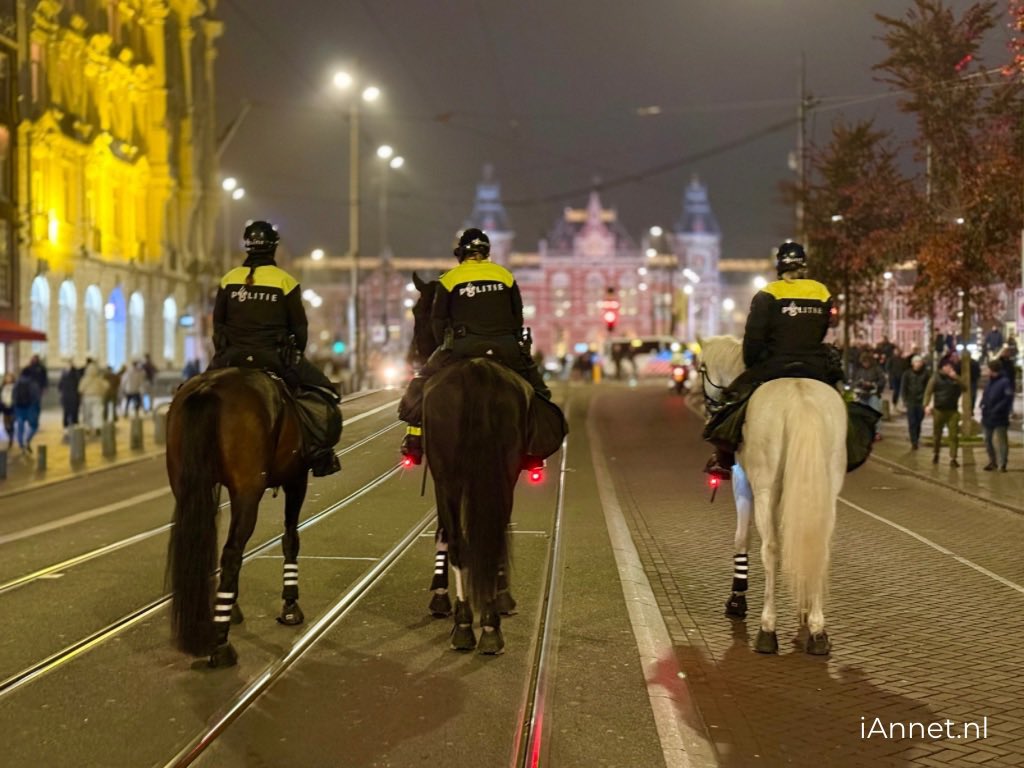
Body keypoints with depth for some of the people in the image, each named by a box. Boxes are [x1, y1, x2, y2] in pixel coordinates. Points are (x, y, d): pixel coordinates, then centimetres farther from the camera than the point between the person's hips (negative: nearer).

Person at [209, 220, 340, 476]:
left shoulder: (229, 280, 5)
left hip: (232, 357, 3)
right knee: (325, 393, 7)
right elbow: (299, 327, 1)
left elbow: (217, 323, 11)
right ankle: (318, 451, -6)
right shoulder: (285, 281, -3)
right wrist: (296, 355, 18)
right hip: (274, 357, -3)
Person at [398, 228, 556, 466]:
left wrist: (445, 346, 19)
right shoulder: (505, 276, 10)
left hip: (463, 346, -1)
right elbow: (518, 316, 15)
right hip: (505, 347, 2)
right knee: (535, 386, 17)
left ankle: (414, 442, 5)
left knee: (421, 384, 13)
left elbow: (437, 321, 6)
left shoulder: (449, 279, 4)